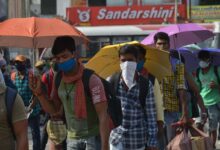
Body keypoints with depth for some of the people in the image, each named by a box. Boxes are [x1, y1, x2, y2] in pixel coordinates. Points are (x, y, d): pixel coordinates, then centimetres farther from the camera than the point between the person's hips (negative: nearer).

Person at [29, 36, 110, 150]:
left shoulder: (91, 80, -18)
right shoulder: (58, 79, 3)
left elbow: (103, 115, -18)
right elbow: (53, 110, 12)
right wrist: (39, 92, -5)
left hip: (93, 138, -6)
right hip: (72, 138, 6)